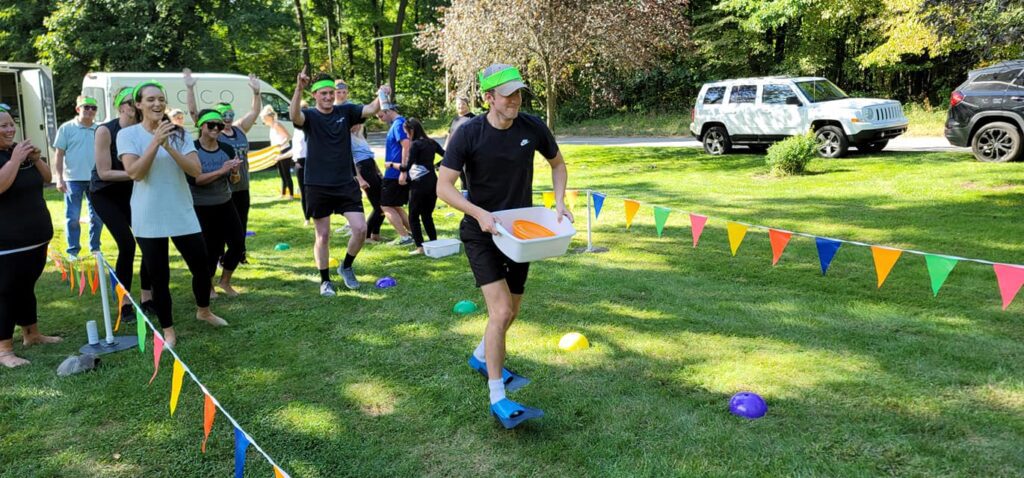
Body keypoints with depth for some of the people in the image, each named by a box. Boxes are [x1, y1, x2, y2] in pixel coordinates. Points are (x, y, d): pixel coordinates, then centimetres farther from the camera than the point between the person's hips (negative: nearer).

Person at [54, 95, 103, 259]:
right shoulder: (67, 128, -1)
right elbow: (59, 155, -2)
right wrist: (59, 178, -9)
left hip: (95, 179, 3)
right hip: (73, 179, -3)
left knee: (97, 216, 9)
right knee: (72, 217, 2)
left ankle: (95, 247, 22)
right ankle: (73, 251, 10)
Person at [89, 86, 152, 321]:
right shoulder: (105, 131, -21)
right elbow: (104, 172, -22)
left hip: (130, 191, 4)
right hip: (104, 194, -4)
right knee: (127, 244, -15)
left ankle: (147, 299, 12)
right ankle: (124, 306, -3)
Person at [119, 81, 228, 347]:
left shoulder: (179, 133, 2)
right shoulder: (128, 135, -4)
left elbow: (196, 170, -8)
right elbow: (135, 172, -16)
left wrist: (169, 147, -20)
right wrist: (155, 141, -23)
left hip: (183, 214, 3)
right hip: (149, 219, -2)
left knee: (201, 267, 10)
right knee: (159, 276, 5)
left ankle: (203, 311, 37)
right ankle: (168, 331, 20)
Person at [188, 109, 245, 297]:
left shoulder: (227, 149, 2)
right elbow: (193, 179, -22)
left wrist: (234, 172, -15)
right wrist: (221, 171, -27)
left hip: (225, 204, 5)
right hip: (201, 209, -5)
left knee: (237, 242, 1)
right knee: (212, 247, 1)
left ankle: (225, 281, 24)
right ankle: (208, 286, 26)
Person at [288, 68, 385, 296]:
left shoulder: (346, 112, 3)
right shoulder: (309, 116, -5)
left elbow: (370, 109, -12)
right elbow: (294, 116, -28)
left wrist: (381, 97, -35)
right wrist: (299, 89, -44)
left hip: (346, 184, 2)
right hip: (318, 186, -2)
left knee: (360, 229, -4)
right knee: (323, 235, 7)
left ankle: (346, 267, 21)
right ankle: (325, 280, 22)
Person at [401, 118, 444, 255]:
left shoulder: (415, 144, -12)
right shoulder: (432, 143, 8)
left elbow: (407, 167, -14)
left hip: (419, 183, -7)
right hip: (433, 181, 7)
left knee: (413, 216, 3)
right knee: (427, 215, 16)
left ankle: (420, 247, -3)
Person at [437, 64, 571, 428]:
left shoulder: (532, 127, -7)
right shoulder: (469, 134, -17)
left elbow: (557, 164, 10)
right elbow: (443, 186, -15)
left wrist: (559, 202, -6)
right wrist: (479, 213, -27)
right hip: (481, 233, -5)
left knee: (511, 310, 16)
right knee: (501, 310, -17)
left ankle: (481, 358, 45)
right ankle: (498, 399, -9)